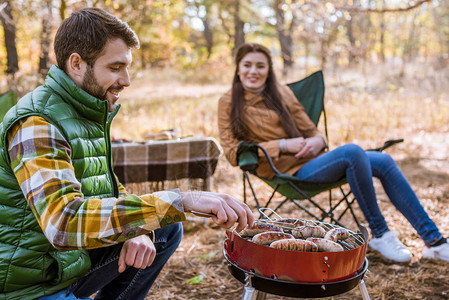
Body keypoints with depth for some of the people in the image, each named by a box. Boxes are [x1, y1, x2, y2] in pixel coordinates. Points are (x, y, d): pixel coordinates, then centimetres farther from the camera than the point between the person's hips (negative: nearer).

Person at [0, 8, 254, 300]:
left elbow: (110, 190, 12)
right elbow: (65, 221, -37)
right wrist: (181, 200, -40)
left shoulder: (91, 114, 6)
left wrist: (139, 230, -10)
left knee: (167, 230, 10)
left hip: (71, 262, 8)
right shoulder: (35, 124, -23)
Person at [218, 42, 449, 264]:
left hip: (311, 159, 6)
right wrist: (283, 145, -15)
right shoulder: (229, 103, 1)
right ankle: (380, 235, -18)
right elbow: (233, 153, -8)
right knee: (352, 151, -29)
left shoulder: (281, 93, 15)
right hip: (288, 171, -6)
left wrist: (317, 141, -8)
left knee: (383, 161, -14)